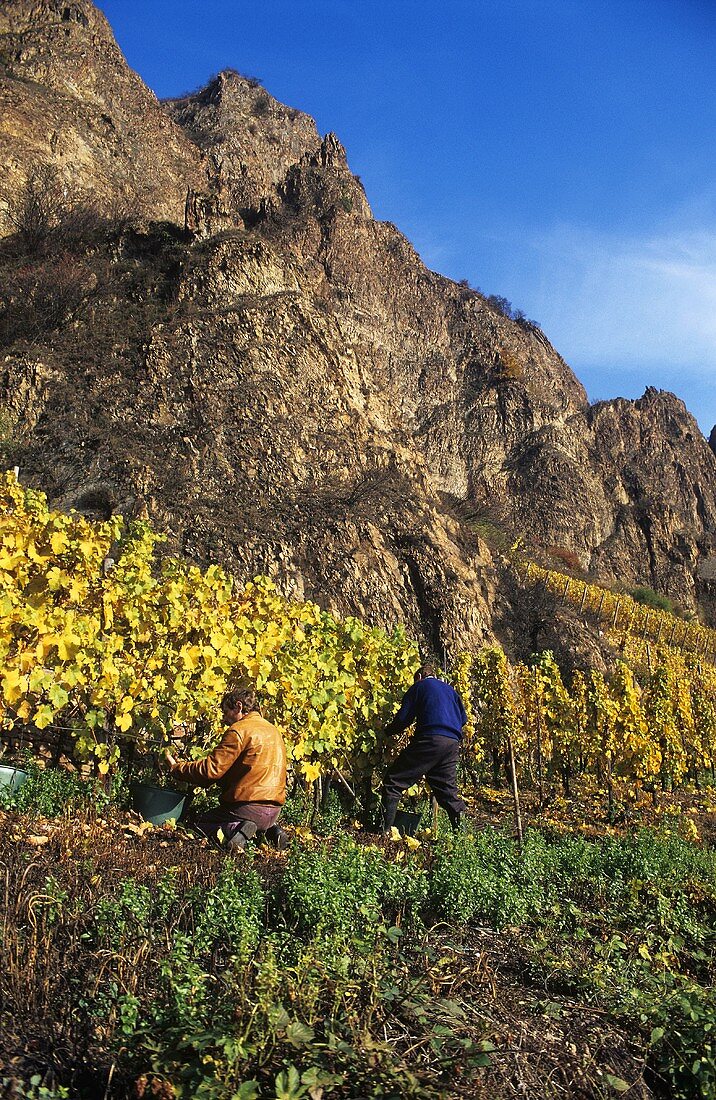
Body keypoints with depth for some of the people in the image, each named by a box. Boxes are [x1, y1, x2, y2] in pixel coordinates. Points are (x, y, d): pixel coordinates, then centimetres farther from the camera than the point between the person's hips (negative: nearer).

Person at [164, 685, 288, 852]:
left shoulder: (239, 730, -11)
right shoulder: (273, 730, 15)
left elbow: (211, 769, -14)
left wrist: (176, 768, 0)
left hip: (249, 806, -8)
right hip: (274, 809, 8)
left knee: (199, 823, 15)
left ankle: (236, 829, -13)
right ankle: (270, 830, 7)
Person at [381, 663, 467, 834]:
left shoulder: (419, 686, 10)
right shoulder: (449, 689, 26)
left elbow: (403, 719, 4)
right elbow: (463, 718, 25)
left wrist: (386, 731, 19)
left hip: (430, 739, -6)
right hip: (453, 743, 6)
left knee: (393, 782, -1)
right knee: (447, 789, 17)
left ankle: (386, 830, -7)